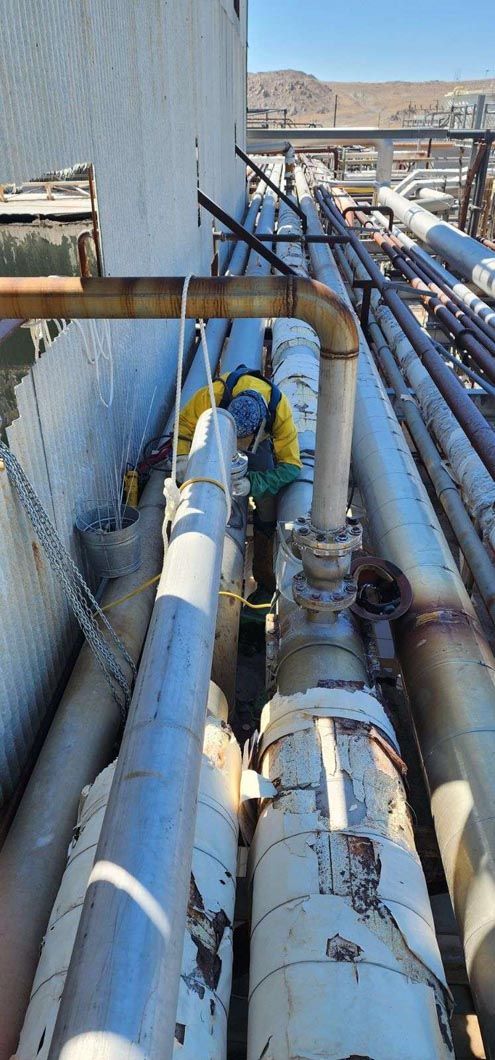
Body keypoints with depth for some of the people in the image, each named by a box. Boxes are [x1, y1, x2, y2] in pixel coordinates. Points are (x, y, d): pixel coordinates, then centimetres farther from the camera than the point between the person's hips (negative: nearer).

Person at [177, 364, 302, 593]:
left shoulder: (279, 408, -41)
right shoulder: (213, 395, -42)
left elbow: (290, 466, -38)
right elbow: (185, 422, -24)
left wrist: (251, 483, -53)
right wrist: (182, 456, -44)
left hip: (260, 441, -1)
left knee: (266, 501, -17)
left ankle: (266, 583, -4)